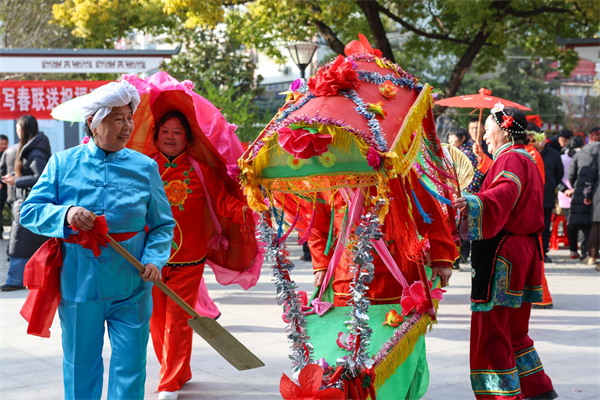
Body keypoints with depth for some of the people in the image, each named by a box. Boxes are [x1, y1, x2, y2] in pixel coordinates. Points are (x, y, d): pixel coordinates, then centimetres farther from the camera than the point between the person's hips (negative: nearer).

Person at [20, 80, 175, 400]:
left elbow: (163, 224, 6)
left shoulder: (145, 167, 3)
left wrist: (153, 259, -12)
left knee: (130, 365, 3)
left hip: (131, 289, 0)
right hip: (78, 286, 0)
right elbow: (30, 211, 1)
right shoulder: (63, 164, 3)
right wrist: (65, 214, -19)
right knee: (80, 365, 12)